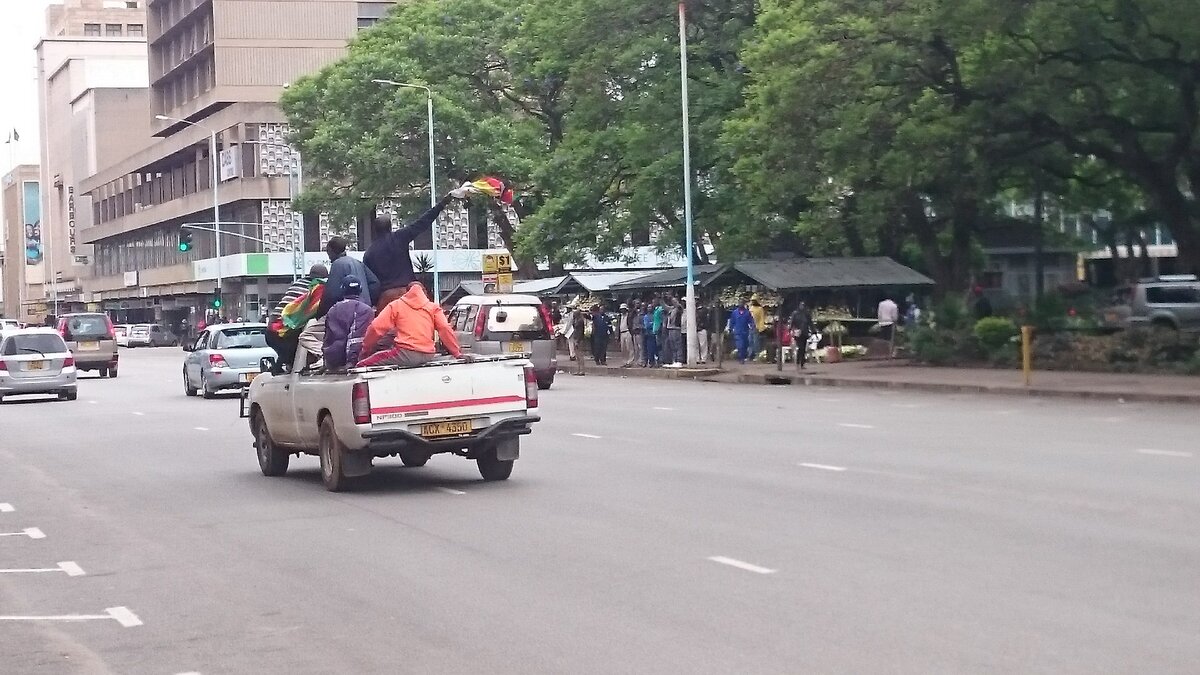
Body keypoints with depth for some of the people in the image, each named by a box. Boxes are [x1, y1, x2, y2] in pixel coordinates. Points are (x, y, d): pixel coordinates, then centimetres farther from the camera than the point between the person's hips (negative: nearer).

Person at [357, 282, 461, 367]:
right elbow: (445, 329, 4)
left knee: (362, 366, 1)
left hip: (405, 354, -4)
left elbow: (376, 328, 6)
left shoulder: (396, 305, 13)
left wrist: (366, 349, 18)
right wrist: (457, 353, 7)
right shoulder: (433, 307, 17)